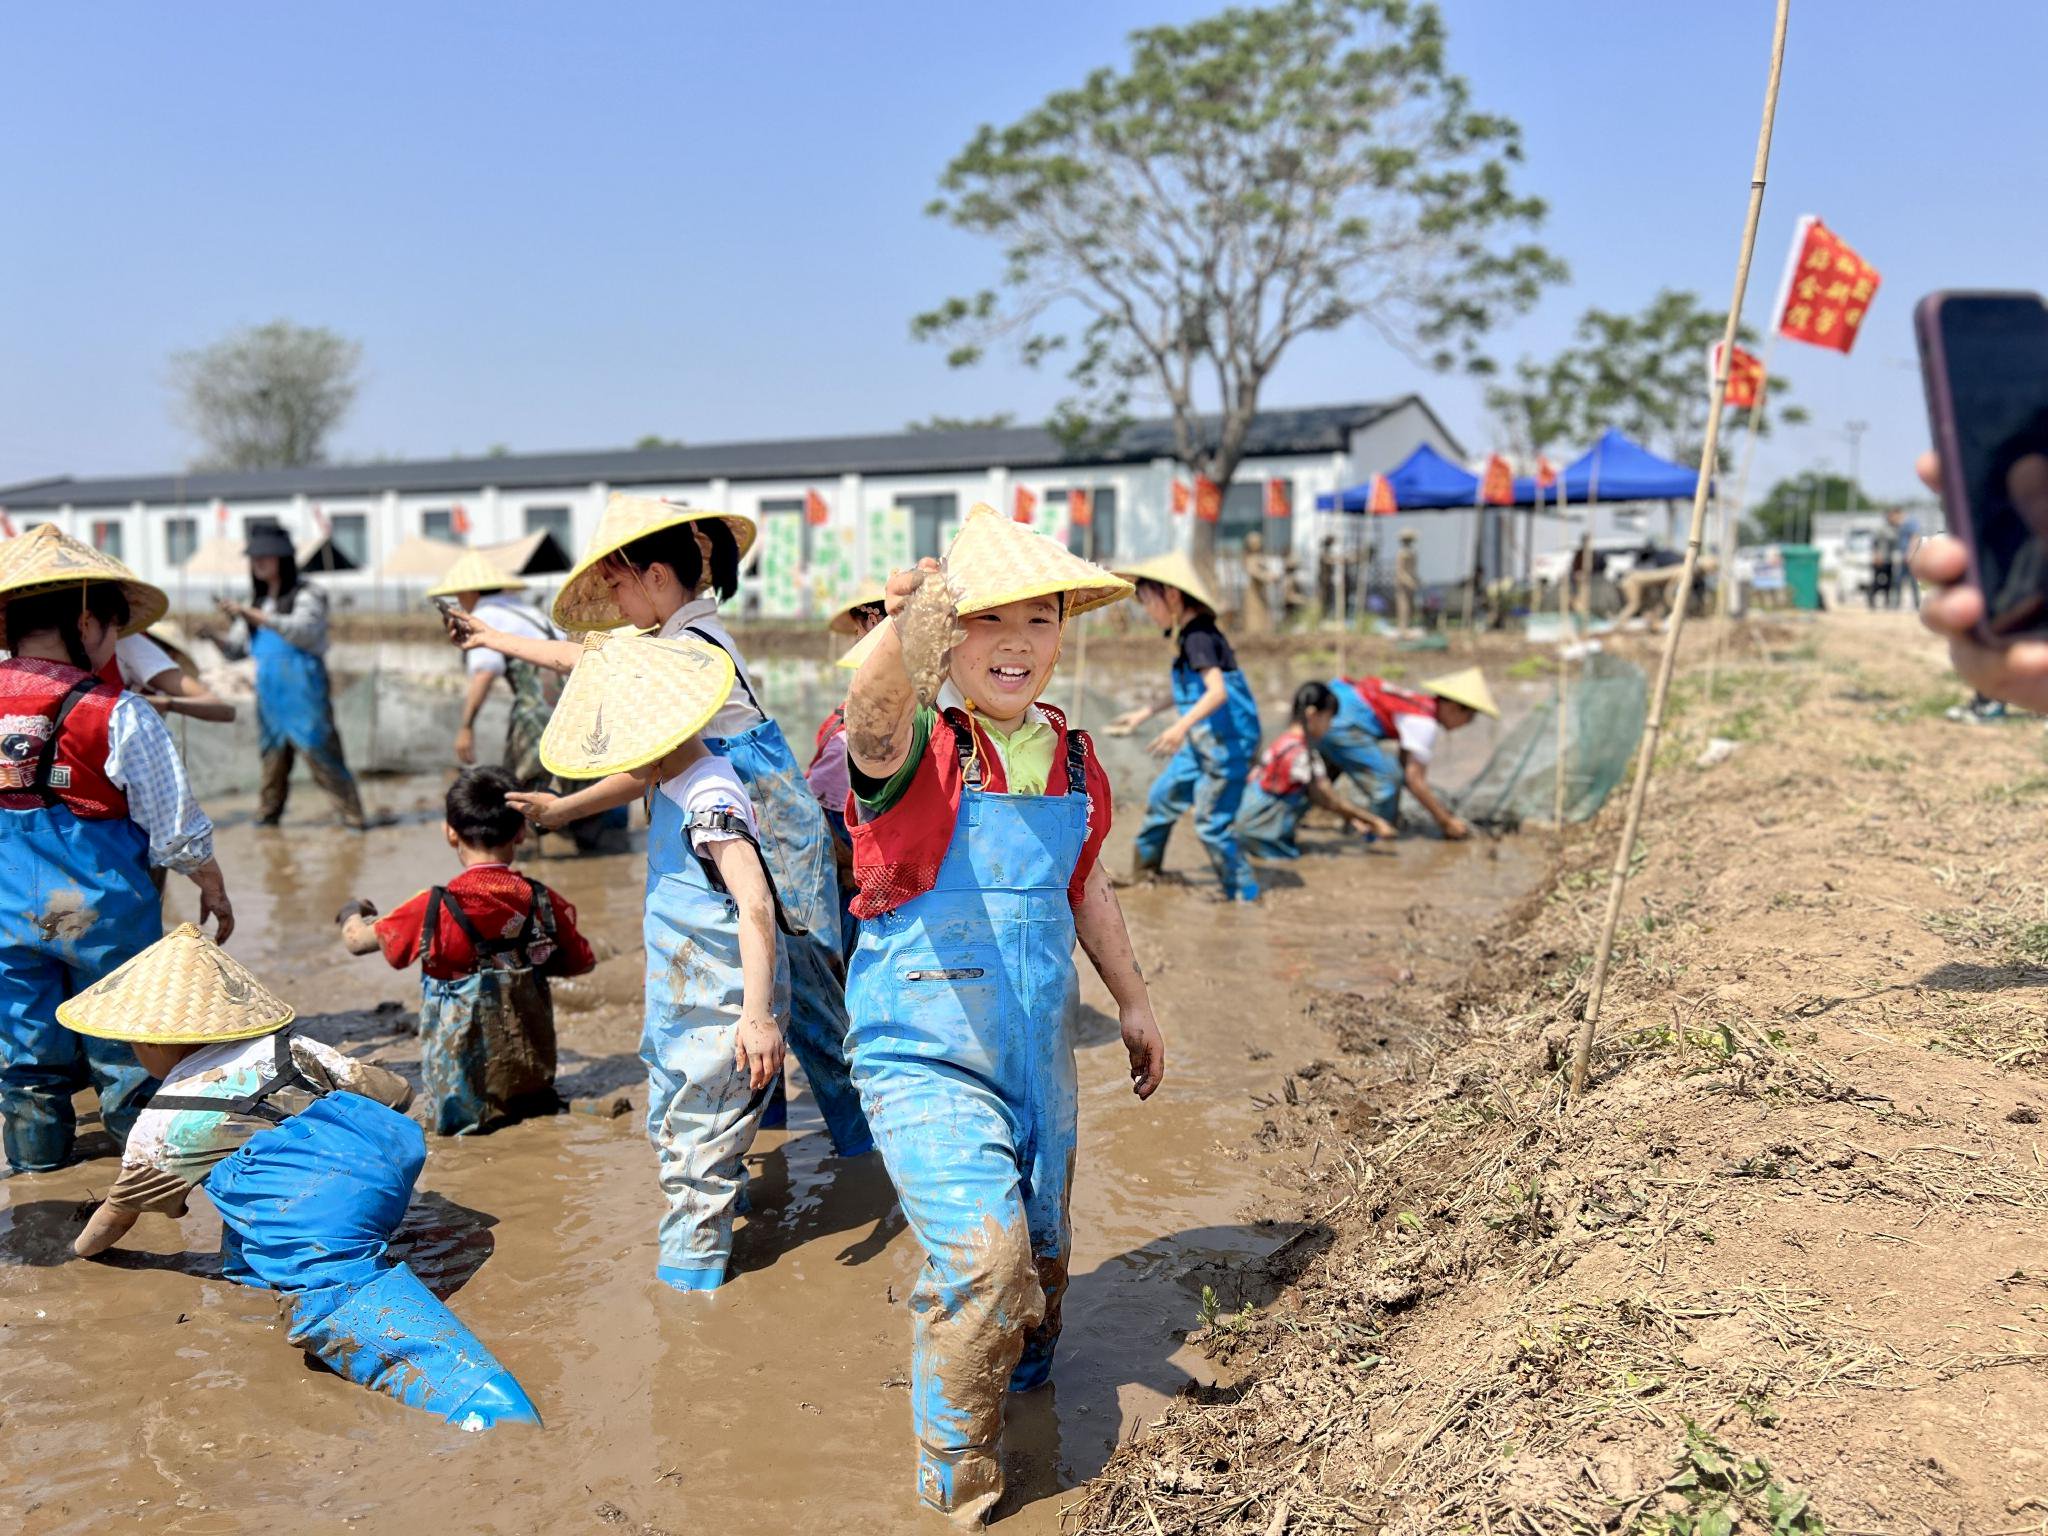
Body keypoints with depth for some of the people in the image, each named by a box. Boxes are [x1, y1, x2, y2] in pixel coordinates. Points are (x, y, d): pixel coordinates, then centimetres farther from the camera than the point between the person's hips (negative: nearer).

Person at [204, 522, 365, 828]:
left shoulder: (307, 596, 0)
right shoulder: (257, 603, 19)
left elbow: (301, 630, -20)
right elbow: (235, 649, 20)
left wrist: (252, 615, -25)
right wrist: (213, 636, -2)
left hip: (304, 693, -6)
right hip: (269, 696, 6)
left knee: (322, 755, -10)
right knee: (272, 757, 7)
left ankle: (353, 818, -8)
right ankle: (267, 815, 15)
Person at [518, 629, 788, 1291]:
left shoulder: (710, 801, -27)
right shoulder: (673, 785, 4)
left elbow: (755, 903, -32)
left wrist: (757, 1013, -34)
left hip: (720, 1009, -11)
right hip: (681, 1000, 11)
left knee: (695, 1144, 0)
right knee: (670, 1126, 26)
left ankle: (689, 1272, 13)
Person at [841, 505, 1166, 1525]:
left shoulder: (1071, 754, 3)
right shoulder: (918, 745, -16)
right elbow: (871, 716, -42)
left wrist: (1132, 1001, 23)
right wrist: (900, 631, -63)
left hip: (1037, 1052, 6)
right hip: (923, 1052, -6)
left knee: (1039, 1259, 19)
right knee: (983, 1255, -19)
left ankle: (1019, 1381, 51)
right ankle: (958, 1489, 5)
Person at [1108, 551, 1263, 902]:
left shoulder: (1198, 637, -19)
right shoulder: (1189, 634, 11)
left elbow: (1217, 690, -32)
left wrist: (1182, 726, -44)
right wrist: (1145, 712, 31)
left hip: (1227, 744, -10)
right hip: (1203, 742, 10)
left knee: (1211, 823, -6)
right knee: (1162, 797, 19)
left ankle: (1245, 895, 6)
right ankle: (1142, 873, 35)